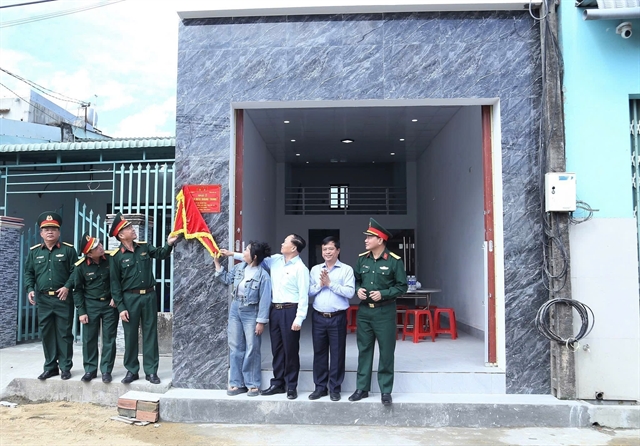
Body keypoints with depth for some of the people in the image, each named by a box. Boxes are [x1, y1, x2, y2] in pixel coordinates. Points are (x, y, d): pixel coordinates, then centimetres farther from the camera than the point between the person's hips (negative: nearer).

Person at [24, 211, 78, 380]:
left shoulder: (68, 249, 0)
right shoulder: (34, 251, 10)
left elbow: (75, 271, -3)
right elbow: (28, 273, 12)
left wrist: (67, 286, -16)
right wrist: (30, 289, -3)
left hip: (63, 299, -3)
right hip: (43, 299, 4)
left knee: (64, 333, 2)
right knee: (46, 333, 9)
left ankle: (65, 367, 11)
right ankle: (50, 367, 20)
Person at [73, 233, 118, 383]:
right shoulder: (81, 266, -11)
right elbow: (78, 290, -2)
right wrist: (81, 312, -5)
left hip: (110, 304, 0)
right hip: (91, 305, 0)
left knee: (109, 339, 4)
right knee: (89, 339, 5)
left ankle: (106, 370, 14)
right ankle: (90, 370, 19)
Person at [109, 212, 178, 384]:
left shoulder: (144, 247, 4)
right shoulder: (116, 256, -7)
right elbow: (115, 284, -5)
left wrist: (169, 244, -16)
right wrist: (120, 307, -9)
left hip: (149, 296, 3)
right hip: (130, 298, -3)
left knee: (150, 334, 7)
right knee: (130, 335, 7)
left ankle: (151, 371, 15)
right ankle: (132, 371, 21)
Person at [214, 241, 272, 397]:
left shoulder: (262, 275, -18)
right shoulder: (239, 267, 0)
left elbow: (265, 299, -16)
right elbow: (226, 279, 16)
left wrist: (261, 321, -16)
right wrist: (217, 263, 8)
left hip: (251, 313, -6)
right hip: (235, 310, 6)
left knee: (252, 350, 3)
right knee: (235, 348, 10)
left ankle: (253, 385, 15)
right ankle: (237, 383, 20)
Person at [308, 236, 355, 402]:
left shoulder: (346, 269, -3)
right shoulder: (315, 269, 9)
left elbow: (350, 292, -14)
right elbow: (308, 292, 4)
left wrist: (330, 283, -14)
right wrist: (320, 285, -12)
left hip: (337, 318, -3)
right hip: (318, 317, 3)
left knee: (337, 353, 5)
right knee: (319, 352, 10)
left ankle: (335, 388, 18)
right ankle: (320, 387, 22)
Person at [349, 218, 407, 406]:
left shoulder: (394, 261, -10)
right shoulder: (362, 259, 4)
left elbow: (402, 286, -7)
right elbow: (356, 280, 15)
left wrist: (383, 294, -18)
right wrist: (358, 289, -7)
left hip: (385, 312, -4)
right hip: (364, 311, 4)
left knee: (386, 352, 4)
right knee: (364, 350, 11)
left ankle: (386, 391, 16)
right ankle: (362, 388, 23)